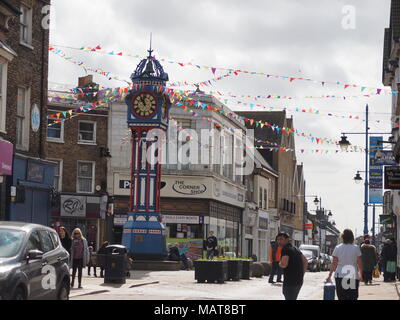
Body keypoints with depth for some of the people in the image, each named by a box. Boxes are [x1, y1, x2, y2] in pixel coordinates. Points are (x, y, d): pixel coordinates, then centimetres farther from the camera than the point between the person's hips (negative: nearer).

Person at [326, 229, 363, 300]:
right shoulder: (356, 248, -2)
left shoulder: (338, 248, 0)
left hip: (340, 276, 1)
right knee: (352, 297, 0)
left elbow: (334, 264, -1)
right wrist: (360, 274, 15)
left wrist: (330, 275, 6)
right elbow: (359, 263, 2)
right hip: (353, 276, -1)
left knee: (341, 298, 8)